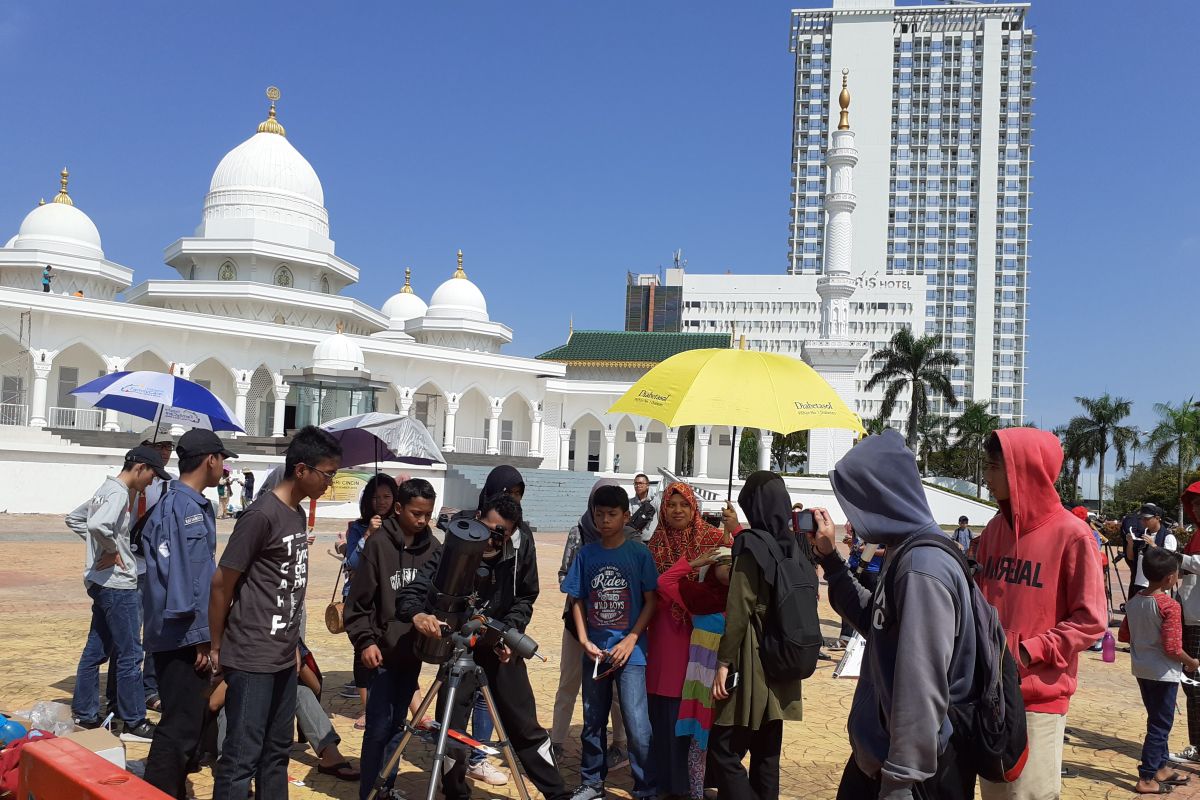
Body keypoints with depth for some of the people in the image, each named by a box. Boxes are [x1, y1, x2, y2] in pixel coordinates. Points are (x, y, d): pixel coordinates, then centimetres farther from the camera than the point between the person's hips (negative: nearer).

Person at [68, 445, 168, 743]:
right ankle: (134, 723, 5)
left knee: (96, 649, 16)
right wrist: (112, 550, -18)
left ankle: (84, 713, 25)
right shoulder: (119, 493, -17)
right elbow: (98, 525, -35)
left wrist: (102, 547, 15)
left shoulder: (106, 490, 13)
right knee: (129, 655, -2)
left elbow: (74, 518, 25)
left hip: (100, 582, 10)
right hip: (118, 584, -10)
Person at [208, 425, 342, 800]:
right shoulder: (262, 515, -17)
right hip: (252, 659, -8)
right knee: (242, 757, -2)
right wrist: (216, 647, -5)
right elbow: (221, 583, -12)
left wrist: (291, 643, 16)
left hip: (284, 656, 8)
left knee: (277, 752, 16)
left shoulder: (299, 515, 9)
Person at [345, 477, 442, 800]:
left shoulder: (433, 547, 4)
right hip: (383, 650, -4)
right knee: (379, 726, -3)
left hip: (413, 650, 4)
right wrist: (365, 640, -13)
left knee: (397, 723, 11)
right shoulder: (378, 543, -9)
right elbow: (359, 599, -7)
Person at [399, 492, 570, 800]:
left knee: (526, 727, 9)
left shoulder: (522, 546, -14)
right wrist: (417, 614, -52)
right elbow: (413, 590, -30)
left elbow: (525, 598, -2)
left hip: (502, 643, 2)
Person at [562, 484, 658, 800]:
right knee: (593, 722, 14)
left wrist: (630, 641, -12)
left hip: (630, 651, -3)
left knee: (637, 725, -8)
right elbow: (577, 601, 7)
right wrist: (584, 641, -4)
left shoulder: (640, 553, -5)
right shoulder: (586, 554, 3)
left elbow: (651, 601, -4)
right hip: (594, 651, 3)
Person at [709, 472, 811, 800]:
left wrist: (724, 661, -14)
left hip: (752, 661, -8)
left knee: (724, 750, -3)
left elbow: (739, 610, -17)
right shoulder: (793, 546, 7)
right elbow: (805, 601, 12)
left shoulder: (751, 544, -13)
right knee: (767, 752, 14)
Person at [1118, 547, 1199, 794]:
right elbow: (1172, 649, -23)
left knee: (1158, 720, 21)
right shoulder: (1169, 606, -21)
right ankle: (1146, 778, 7)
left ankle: (1162, 768, 35)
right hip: (1163, 673, -7)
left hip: (1141, 670, 7)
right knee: (1160, 725, 3)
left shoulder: (1133, 602, 1)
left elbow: (1124, 636, 8)